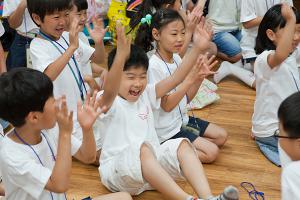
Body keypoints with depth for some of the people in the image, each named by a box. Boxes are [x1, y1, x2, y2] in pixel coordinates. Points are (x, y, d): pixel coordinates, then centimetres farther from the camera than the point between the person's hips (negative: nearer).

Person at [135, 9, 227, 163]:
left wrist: (200, 76, -13)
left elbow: (186, 98, 3)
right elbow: (166, 105, -24)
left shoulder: (176, 59, 1)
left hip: (181, 119, 8)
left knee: (221, 136, 12)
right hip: (167, 131, -8)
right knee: (211, 152, -12)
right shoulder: (154, 65, -23)